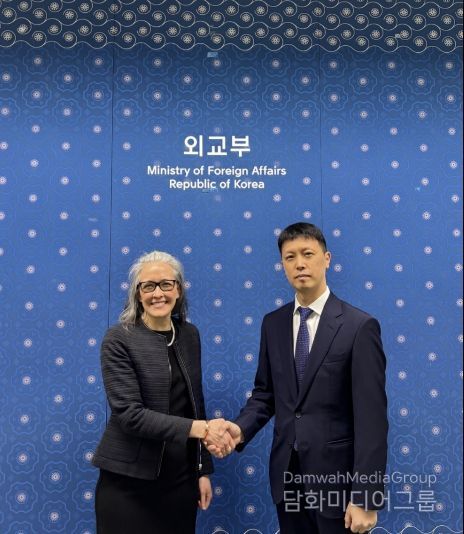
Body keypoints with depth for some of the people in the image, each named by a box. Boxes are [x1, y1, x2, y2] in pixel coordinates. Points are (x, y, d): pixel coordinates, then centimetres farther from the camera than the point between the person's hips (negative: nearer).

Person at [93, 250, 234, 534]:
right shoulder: (119, 339, -11)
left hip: (180, 477, 4)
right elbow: (129, 413, -19)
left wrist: (203, 469, 8)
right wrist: (200, 428, -26)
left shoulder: (189, 335, 4)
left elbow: (195, 404, 9)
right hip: (129, 480, -4)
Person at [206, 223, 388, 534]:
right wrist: (241, 429, -11)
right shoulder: (273, 323, 4)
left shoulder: (360, 326, -12)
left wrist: (366, 498, -15)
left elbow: (372, 417, -14)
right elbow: (265, 394, 9)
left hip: (337, 475, -4)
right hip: (286, 473, 5)